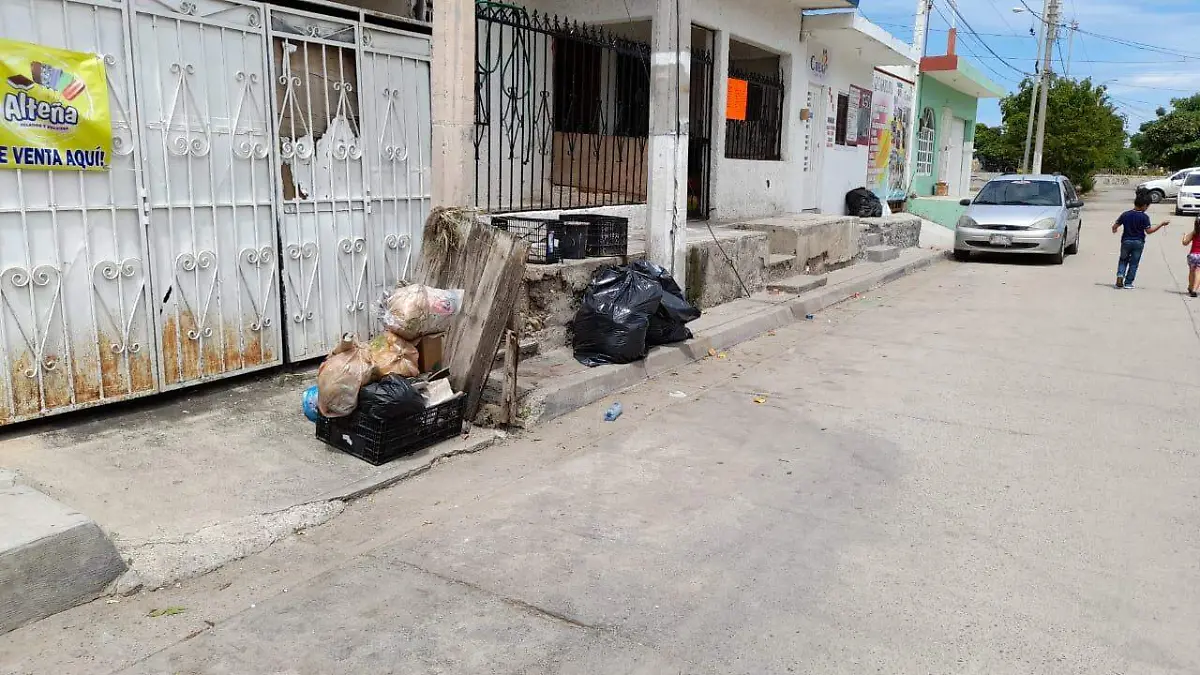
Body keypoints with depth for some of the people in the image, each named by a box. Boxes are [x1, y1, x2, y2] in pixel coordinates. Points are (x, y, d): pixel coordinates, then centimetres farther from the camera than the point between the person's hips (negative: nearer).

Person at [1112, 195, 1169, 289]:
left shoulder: (1125, 214, -3)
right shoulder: (1144, 217, -11)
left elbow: (1114, 226, 2)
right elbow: (1149, 231, -10)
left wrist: (1114, 230, 25)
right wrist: (1161, 224, -3)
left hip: (1126, 241, 2)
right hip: (1138, 242, -2)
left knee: (1123, 260, 18)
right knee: (1134, 263, 8)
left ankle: (1120, 275, -7)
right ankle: (1128, 283, 9)